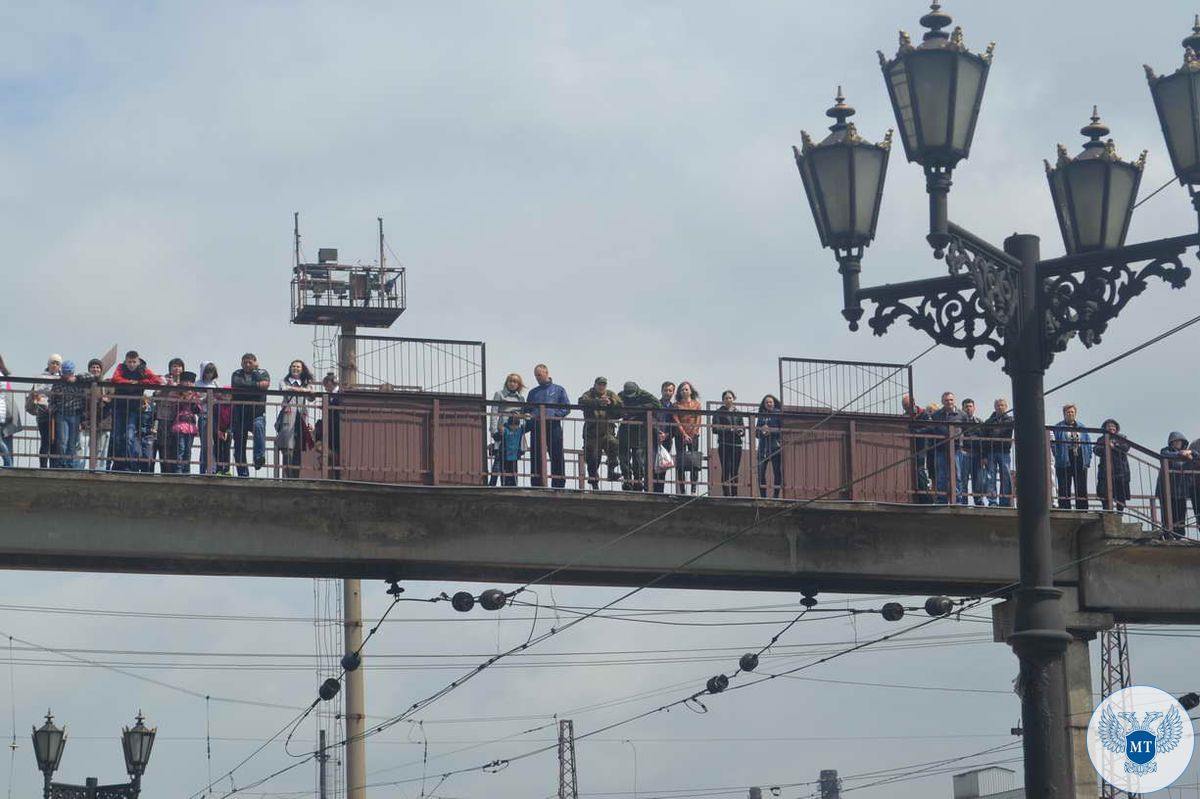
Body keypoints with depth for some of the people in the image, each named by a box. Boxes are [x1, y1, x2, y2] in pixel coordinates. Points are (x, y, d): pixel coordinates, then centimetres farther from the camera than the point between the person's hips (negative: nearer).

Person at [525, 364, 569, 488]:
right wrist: (530, 417, -3)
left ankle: (558, 486, -5)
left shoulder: (558, 390, 13)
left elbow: (566, 408, 4)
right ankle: (537, 486, 2)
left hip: (553, 427, -3)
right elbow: (527, 411, 19)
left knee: (558, 458, -7)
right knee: (536, 459, -1)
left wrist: (553, 415, -10)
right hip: (536, 428, 3)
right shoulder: (533, 392, 21)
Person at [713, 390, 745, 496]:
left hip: (737, 445, 4)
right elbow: (715, 428, -6)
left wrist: (740, 431, -9)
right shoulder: (719, 413, 5)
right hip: (724, 445, -4)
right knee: (726, 470, -9)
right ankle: (726, 494, -10)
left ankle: (734, 494, 7)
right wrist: (728, 428, -19)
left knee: (735, 471, 3)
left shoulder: (738, 414, 16)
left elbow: (743, 430, 14)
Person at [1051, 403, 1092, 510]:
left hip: (1080, 462, 3)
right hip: (1065, 462, -3)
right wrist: (1058, 457, -12)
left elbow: (1088, 444, 11)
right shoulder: (1058, 428, 3)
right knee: (1064, 489, -2)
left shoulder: (1082, 427, 13)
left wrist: (1088, 460, 2)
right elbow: (1054, 445, -3)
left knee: (1081, 490, 4)